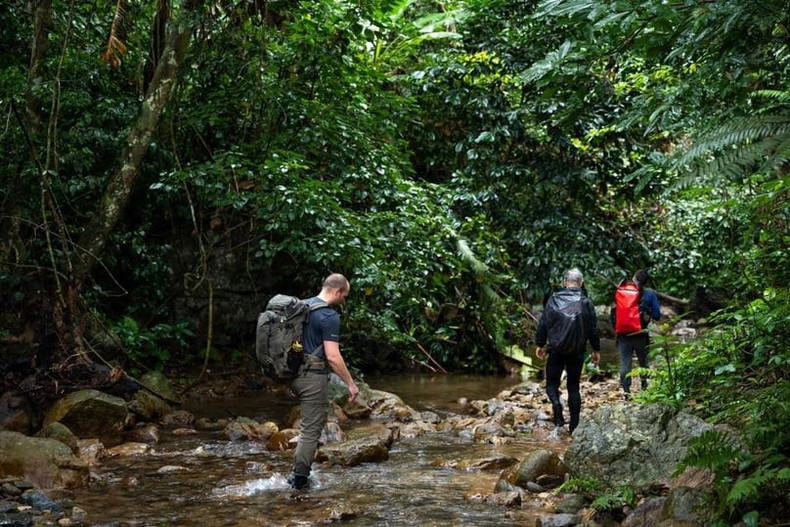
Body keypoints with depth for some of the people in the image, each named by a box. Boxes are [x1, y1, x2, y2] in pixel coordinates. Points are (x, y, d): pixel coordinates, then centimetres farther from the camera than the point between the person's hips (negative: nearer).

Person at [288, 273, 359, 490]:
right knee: (311, 429, 0)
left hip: (294, 374, 8)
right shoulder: (329, 316, -15)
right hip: (313, 377, -8)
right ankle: (300, 480, 2)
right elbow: (332, 356, -19)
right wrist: (350, 383, -11)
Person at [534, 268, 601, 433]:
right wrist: (596, 350, 11)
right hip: (577, 351, 1)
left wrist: (540, 344, 11)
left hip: (556, 349, -1)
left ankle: (556, 403, -21)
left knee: (552, 381, 10)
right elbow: (593, 328, 1)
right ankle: (574, 424, 7)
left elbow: (543, 324, 0)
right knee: (574, 386, 10)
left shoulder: (553, 299, -2)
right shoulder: (586, 302, -1)